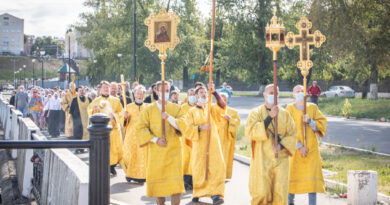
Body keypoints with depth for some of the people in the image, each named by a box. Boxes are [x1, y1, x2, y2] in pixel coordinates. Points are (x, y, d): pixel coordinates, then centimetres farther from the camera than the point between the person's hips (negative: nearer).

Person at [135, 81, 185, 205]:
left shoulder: (176, 108, 8)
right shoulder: (149, 110, 5)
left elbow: (183, 124, -4)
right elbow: (140, 128, -1)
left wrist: (169, 117, -19)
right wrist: (155, 139, -12)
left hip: (173, 149, 0)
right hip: (155, 151, 0)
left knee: (175, 178, -9)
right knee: (157, 177, 2)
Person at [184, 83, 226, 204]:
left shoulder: (211, 109, 12)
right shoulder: (192, 112, 8)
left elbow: (222, 105, -10)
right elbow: (188, 130, -2)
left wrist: (214, 92, -24)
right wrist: (201, 127, -19)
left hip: (213, 144, 1)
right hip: (199, 145, -1)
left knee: (216, 168, -13)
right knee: (199, 170, -1)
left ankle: (215, 194, -16)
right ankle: (197, 194, 17)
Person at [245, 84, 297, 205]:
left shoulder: (285, 114, 9)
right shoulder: (256, 113, 3)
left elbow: (292, 135, 7)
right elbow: (250, 131, -14)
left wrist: (281, 145, -12)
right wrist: (270, 117, -18)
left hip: (280, 158, 2)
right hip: (262, 159, -2)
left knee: (280, 193, -3)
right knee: (261, 193, -6)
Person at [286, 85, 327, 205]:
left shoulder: (313, 108, 7)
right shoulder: (290, 108, -1)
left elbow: (321, 125, 1)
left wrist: (309, 121, -17)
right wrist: (299, 146, -14)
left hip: (311, 149, 2)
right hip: (295, 149, -1)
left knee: (312, 177, -6)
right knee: (293, 175, 4)